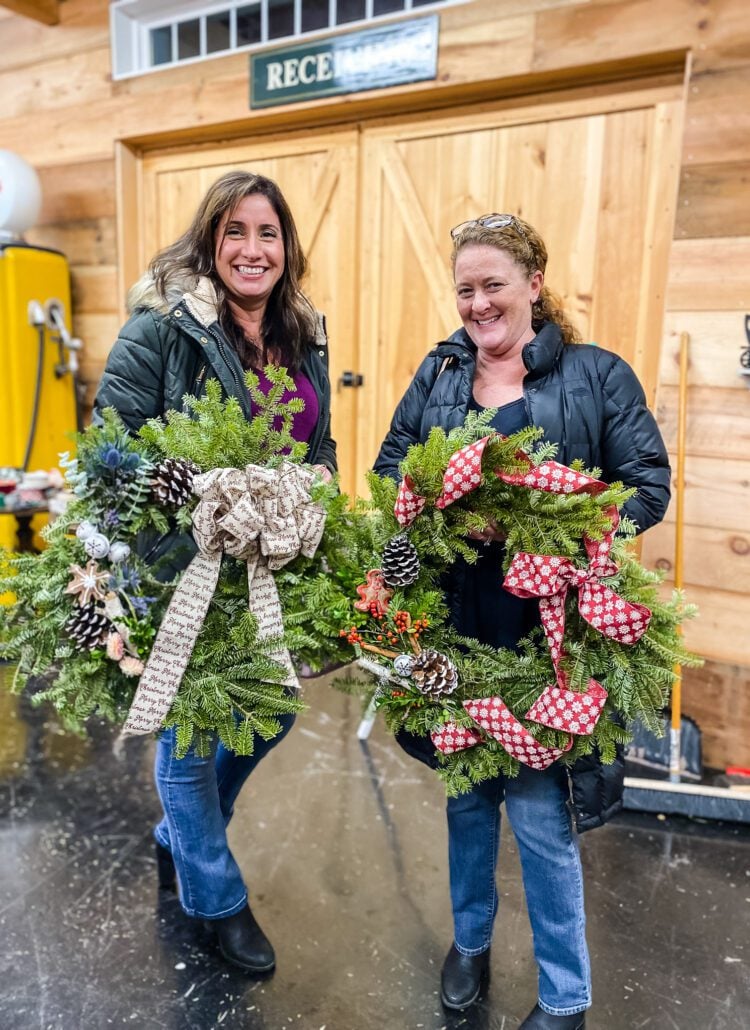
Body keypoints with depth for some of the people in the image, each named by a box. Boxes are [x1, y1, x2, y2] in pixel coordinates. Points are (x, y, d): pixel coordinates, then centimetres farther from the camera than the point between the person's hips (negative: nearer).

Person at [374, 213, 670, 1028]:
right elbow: (389, 470, 8)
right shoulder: (437, 374, 8)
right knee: (465, 793, 19)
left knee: (539, 813, 4)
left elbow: (647, 489, -7)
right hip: (451, 629, 4)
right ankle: (470, 940, 46)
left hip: (545, 636, -3)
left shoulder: (598, 376, -4)